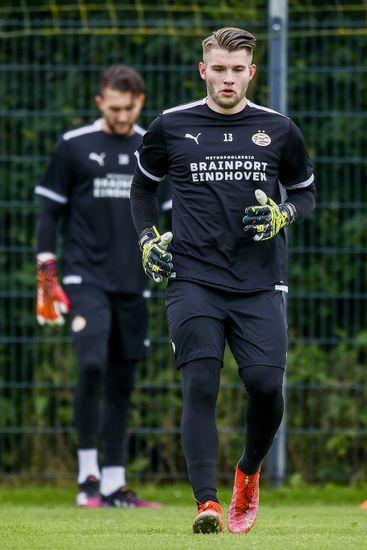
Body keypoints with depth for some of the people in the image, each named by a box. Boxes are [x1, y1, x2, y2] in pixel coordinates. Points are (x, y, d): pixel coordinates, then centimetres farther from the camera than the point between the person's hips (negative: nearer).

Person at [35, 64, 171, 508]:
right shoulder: (73, 146, 1)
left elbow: (168, 217, 17)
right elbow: (49, 211, 4)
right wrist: (45, 271, -3)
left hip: (133, 285, 4)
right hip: (85, 280, -4)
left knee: (122, 381, 5)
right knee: (92, 364, -20)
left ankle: (113, 483, 10)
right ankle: (87, 474, -13)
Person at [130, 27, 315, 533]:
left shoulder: (278, 130, 6)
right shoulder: (170, 127, 5)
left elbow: (306, 191, 18)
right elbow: (143, 186, 22)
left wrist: (283, 215, -3)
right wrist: (148, 238, 7)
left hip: (260, 283, 1)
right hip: (193, 279, -1)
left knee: (266, 384, -10)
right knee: (200, 385, -14)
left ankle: (249, 473, 19)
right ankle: (207, 502, -17)